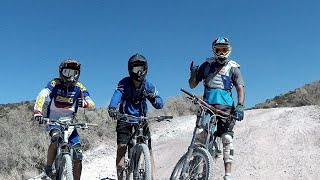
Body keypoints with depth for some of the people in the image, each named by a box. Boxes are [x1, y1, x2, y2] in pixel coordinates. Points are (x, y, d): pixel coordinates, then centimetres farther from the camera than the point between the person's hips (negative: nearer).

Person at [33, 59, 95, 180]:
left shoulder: (78, 87, -4)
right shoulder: (55, 83, -8)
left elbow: (92, 104, -13)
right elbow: (42, 95, -25)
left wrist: (84, 103, -38)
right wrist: (37, 111, -44)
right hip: (53, 121, -2)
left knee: (78, 155, -6)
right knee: (56, 137, -34)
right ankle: (48, 167, -14)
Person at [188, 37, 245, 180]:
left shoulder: (233, 68, 7)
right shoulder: (207, 65, 11)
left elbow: (240, 88, -2)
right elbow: (192, 85, 13)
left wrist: (240, 106, -18)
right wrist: (193, 74, -8)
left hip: (225, 107, -1)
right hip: (207, 105, 1)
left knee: (227, 139, -9)